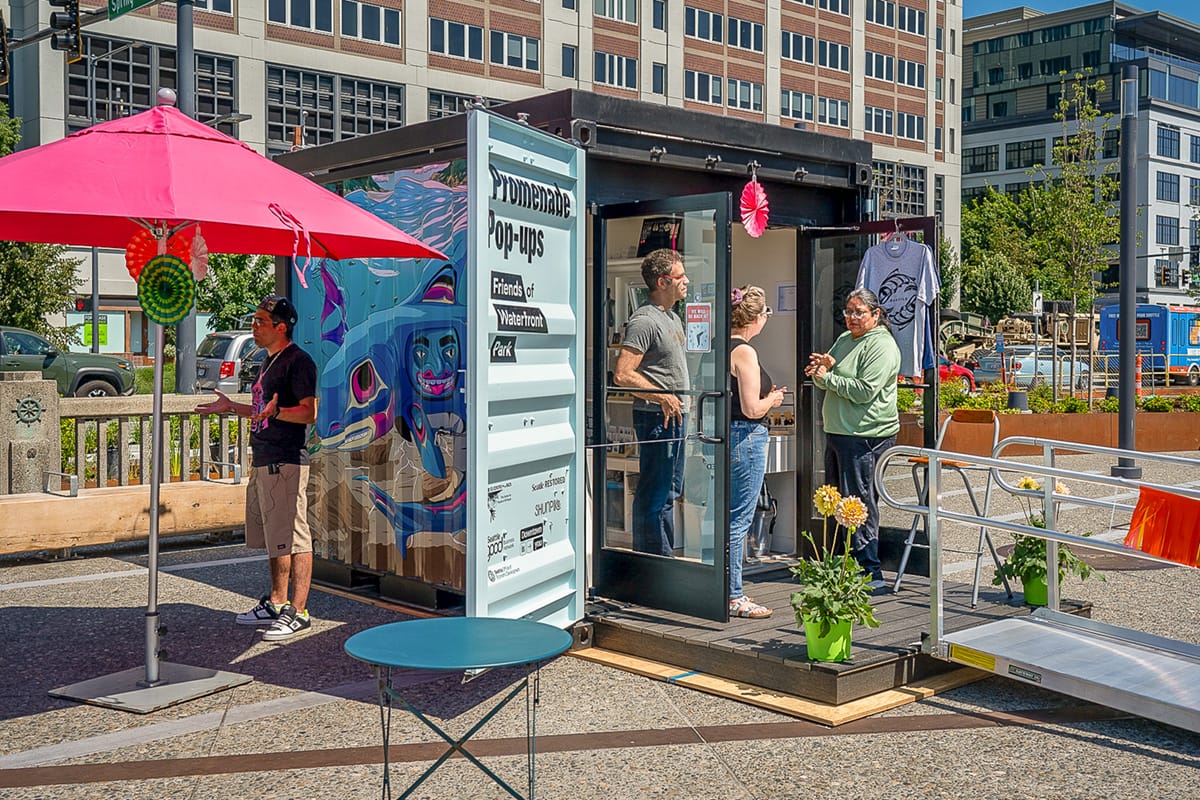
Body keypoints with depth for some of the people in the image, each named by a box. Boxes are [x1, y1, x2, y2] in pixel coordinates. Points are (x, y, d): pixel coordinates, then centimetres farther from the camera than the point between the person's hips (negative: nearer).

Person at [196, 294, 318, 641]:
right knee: (274, 539, 17)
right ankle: (276, 604, 27)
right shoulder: (270, 360, 19)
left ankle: (298, 612, -5)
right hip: (263, 462, 11)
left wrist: (276, 411, -34)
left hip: (286, 463, -11)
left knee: (293, 539, -8)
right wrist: (231, 407, 28)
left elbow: (309, 412, -20)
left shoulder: (298, 361, -11)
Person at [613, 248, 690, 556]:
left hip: (676, 416, 10)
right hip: (656, 418, -10)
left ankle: (664, 559, 27)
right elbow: (622, 375, -22)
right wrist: (662, 397, -22)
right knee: (654, 495, -4)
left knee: (669, 492, 17)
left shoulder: (673, 317, 16)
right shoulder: (645, 320, -16)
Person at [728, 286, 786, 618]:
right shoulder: (745, 352, -16)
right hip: (746, 438, -9)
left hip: (727, 434, 10)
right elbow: (752, 409, -20)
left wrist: (764, 395, 17)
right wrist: (772, 400, -1)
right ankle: (733, 597, 3)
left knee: (730, 517, 15)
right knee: (739, 519, -3)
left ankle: (730, 591, 23)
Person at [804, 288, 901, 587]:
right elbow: (827, 384, 21)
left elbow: (864, 391, -19)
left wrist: (827, 377, -12)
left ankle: (871, 572, -2)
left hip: (865, 435, -9)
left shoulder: (881, 345, -10)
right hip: (837, 432, 9)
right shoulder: (845, 339, 17)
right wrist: (825, 368, 0)